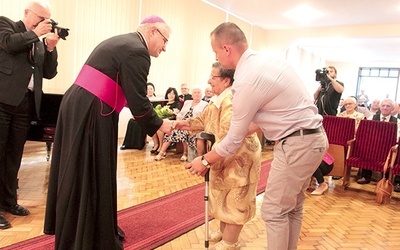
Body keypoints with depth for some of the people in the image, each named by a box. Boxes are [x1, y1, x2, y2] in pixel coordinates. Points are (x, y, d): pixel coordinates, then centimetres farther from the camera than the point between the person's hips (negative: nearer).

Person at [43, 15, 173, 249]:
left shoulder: (119, 42, 18)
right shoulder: (138, 51, -13)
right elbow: (137, 101, -17)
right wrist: (158, 124, -2)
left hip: (76, 106, 10)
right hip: (92, 114, -10)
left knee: (77, 174, 20)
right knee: (93, 176, 3)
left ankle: (71, 229, 38)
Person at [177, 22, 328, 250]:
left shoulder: (247, 79, -21)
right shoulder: (265, 61, 8)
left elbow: (235, 139, -12)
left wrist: (205, 160, 2)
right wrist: (239, 133, 15)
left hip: (296, 144, -10)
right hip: (311, 138, 10)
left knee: (274, 210, 3)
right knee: (292, 206, 19)